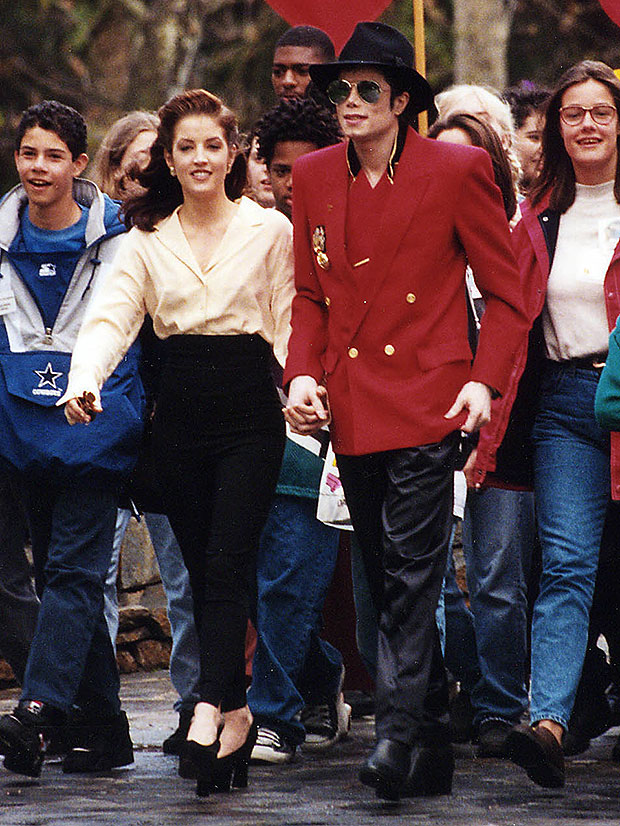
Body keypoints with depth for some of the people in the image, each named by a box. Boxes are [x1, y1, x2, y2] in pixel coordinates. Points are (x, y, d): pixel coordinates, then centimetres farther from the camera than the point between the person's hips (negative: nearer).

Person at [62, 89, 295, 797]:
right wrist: (84, 379, -19)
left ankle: (208, 712, -24)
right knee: (201, 568, 4)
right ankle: (235, 712, 12)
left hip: (248, 407, -3)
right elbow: (113, 316, -1)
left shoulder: (269, 229, 4)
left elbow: (289, 324, 4)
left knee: (227, 562, -14)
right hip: (179, 410, 3)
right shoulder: (147, 238, 10)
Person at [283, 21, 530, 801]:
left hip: (425, 400, -5)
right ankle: (433, 746, 17)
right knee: (388, 582, 9)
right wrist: (302, 372, 1)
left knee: (411, 572, -14)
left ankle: (397, 732, -17)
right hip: (350, 408, 5)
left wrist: (484, 380, -11)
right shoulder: (314, 177, 10)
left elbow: (507, 291, 1)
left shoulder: (458, 170, -3)